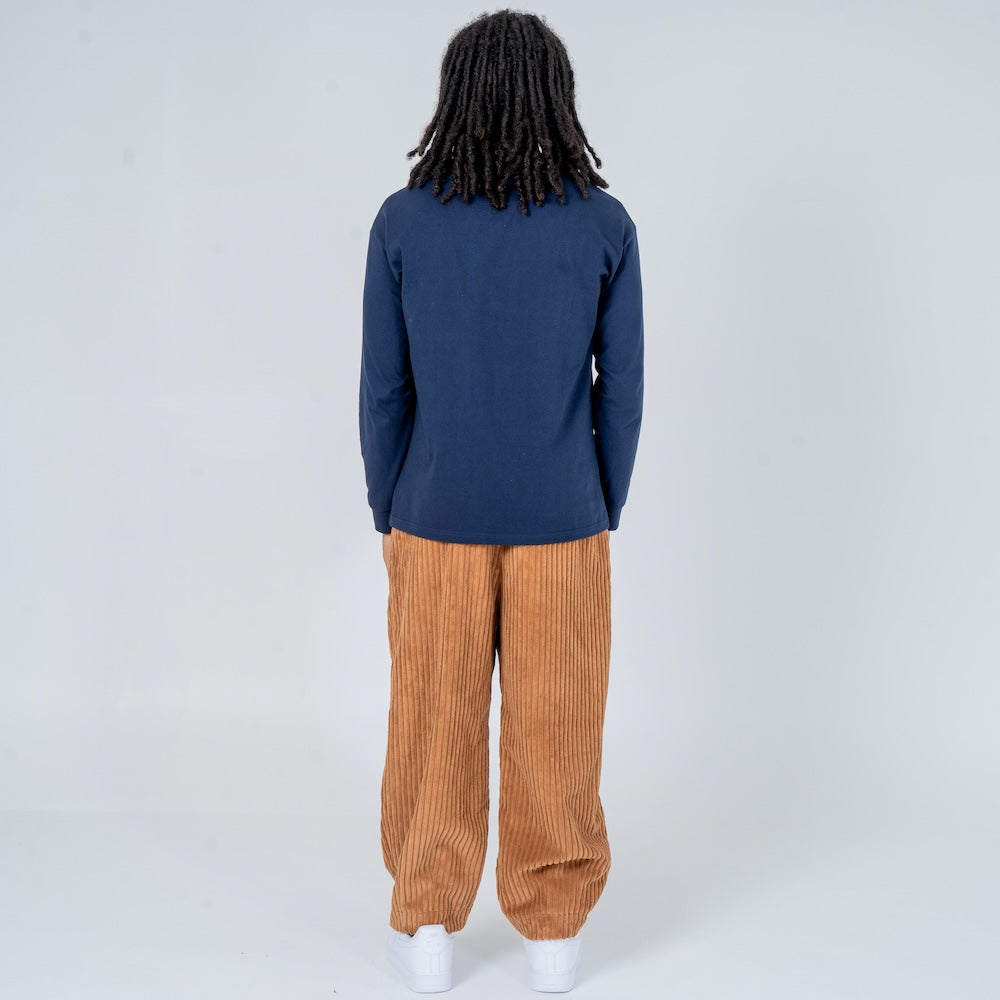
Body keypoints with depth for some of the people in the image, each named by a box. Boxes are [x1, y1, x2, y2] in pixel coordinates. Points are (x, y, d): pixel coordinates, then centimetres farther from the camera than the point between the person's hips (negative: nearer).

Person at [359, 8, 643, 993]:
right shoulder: (605, 225, -7)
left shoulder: (402, 222, -8)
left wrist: (387, 515, 8)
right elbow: (621, 390, -4)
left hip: (439, 518, 0)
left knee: (434, 723, 13)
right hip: (561, 521, 0)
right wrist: (605, 512, 9)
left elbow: (383, 388, -5)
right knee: (554, 725, 12)